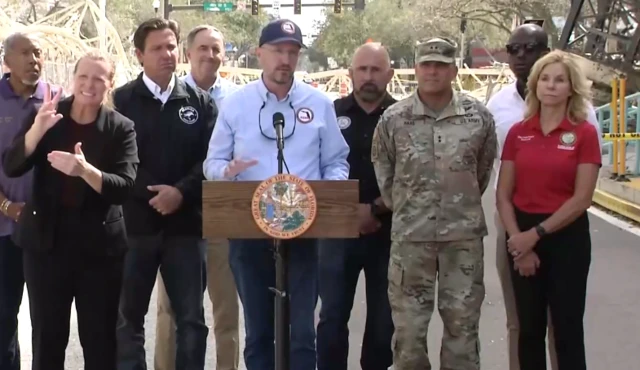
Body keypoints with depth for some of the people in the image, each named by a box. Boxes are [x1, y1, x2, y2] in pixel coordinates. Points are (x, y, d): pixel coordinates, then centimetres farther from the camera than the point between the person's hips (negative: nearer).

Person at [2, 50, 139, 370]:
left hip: (99, 244, -1)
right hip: (46, 240, 1)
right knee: (47, 337, 8)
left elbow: (124, 188, -13)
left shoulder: (121, 127, -3)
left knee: (100, 339, 6)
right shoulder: (46, 114, 2)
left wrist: (85, 170, -32)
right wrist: (37, 129, -23)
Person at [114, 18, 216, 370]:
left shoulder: (200, 101, 7)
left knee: (192, 318, 7)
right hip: (135, 222, -1)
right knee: (130, 317, 7)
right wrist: (152, 193, -15)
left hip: (186, 224, 2)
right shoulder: (121, 101, 1)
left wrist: (181, 192, -14)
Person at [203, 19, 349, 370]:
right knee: (257, 328, 11)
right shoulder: (235, 103, 3)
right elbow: (212, 163, 4)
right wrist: (228, 171, -19)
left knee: (302, 328, 0)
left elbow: (336, 163, 8)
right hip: (248, 230, 0)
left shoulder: (319, 104, 4)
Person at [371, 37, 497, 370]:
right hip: (410, 234, 0)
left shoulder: (479, 116, -1)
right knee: (408, 324, 6)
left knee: (462, 323, 7)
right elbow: (381, 168, 9)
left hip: (464, 234, 0)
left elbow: (484, 167, 11)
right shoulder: (393, 118, -2)